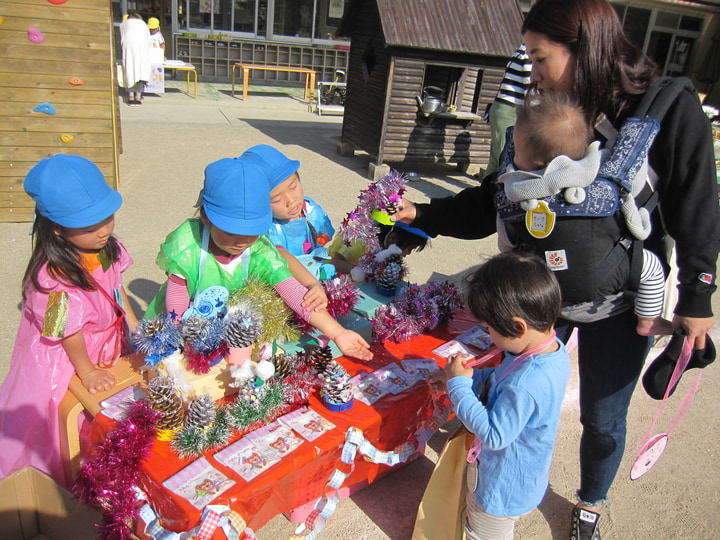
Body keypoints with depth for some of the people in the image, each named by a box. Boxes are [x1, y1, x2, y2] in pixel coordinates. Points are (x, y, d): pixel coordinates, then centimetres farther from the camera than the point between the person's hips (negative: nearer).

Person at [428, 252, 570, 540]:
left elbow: (493, 435, -32)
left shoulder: (525, 386, -42)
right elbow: (505, 379, 4)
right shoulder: (554, 349, -12)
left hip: (503, 485, -8)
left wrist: (458, 385, -27)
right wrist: (472, 377, -6)